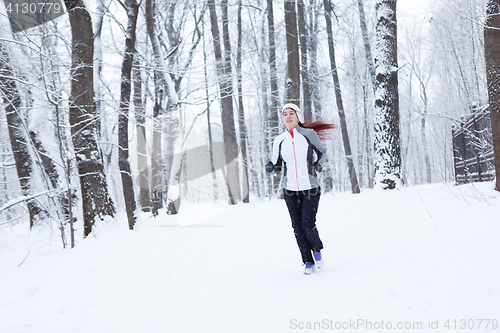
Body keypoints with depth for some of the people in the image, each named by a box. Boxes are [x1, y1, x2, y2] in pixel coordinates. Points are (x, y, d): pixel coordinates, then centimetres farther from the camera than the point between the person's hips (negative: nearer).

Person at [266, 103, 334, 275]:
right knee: (298, 227, 1)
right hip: (290, 190, 3)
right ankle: (308, 262, 16)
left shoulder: (309, 134, -3)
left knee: (308, 225, -10)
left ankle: (317, 250, 21)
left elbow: (321, 152, 14)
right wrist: (270, 167, -13)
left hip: (310, 188, -3)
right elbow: (277, 166, 8)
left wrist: (319, 163, -4)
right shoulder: (279, 140, 3)